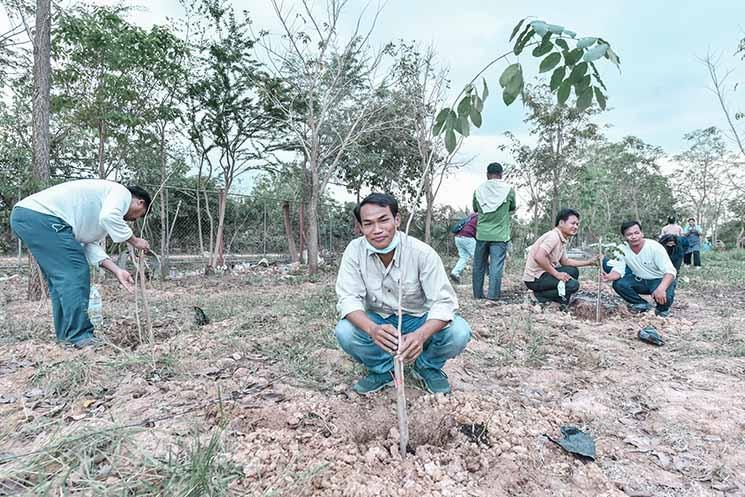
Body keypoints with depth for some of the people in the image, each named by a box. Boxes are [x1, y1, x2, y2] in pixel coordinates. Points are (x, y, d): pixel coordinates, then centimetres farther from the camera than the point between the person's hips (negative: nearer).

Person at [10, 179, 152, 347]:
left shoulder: (105, 202, 26)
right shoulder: (122, 192, 0)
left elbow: (90, 245, 13)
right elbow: (109, 217, -24)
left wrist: (117, 271, 4)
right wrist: (134, 240, -9)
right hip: (41, 215, -11)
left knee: (60, 277, 14)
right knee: (75, 273, -11)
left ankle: (66, 337, 19)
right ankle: (80, 338, -10)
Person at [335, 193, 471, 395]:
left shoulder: (423, 252, -23)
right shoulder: (355, 250, -18)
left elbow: (444, 302, -26)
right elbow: (348, 298, -21)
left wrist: (420, 335, -47)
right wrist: (372, 329, -44)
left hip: (420, 320, -1)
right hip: (378, 321, 1)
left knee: (459, 332, -28)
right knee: (344, 332, -28)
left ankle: (428, 366, 6)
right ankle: (382, 369, 3)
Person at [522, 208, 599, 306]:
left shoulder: (563, 239, 11)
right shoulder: (553, 236, -19)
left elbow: (565, 261, 19)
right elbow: (538, 257, -32)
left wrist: (588, 262, 12)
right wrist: (557, 274, -22)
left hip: (544, 273, 10)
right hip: (535, 279, -10)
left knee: (574, 271, 14)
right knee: (573, 285, -17)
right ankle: (540, 295, -6)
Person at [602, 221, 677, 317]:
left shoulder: (655, 247, -24)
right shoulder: (622, 249, -12)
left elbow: (670, 271, -29)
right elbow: (619, 270, -14)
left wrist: (661, 289, -49)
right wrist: (609, 277, -40)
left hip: (660, 280, -4)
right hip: (640, 280, 4)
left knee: (663, 297, -34)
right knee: (618, 283, -21)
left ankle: (663, 309, 5)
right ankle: (643, 305, 4)